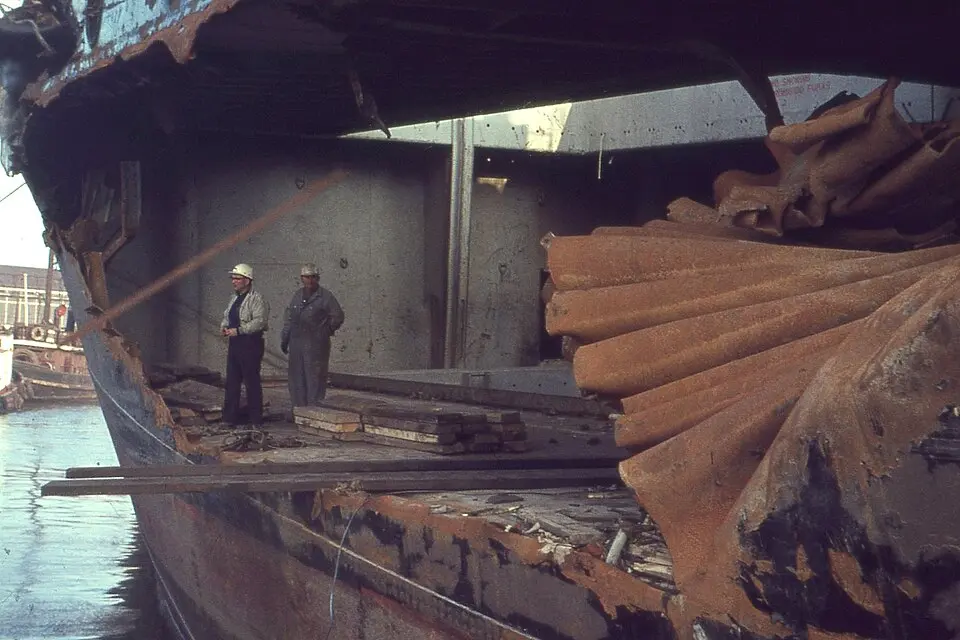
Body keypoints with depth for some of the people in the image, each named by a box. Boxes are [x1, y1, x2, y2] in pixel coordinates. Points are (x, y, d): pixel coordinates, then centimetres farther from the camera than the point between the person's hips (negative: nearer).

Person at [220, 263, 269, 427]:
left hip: (250, 344, -9)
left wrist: (238, 330, -23)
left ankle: (256, 420, 3)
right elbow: (226, 316, 29)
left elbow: (260, 321, -22)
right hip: (234, 343, 9)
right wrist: (224, 326, 6)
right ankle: (230, 418, 17)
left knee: (252, 382, -4)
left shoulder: (256, 299, -11)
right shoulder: (234, 298, 18)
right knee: (231, 382, 10)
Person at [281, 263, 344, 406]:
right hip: (297, 344, 7)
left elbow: (338, 317, -5)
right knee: (295, 379, 11)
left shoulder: (325, 297, -6)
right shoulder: (298, 296, 14)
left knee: (315, 380, -4)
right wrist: (284, 339, 16)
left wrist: (325, 332, 2)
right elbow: (288, 318, 20)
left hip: (316, 346, -7)